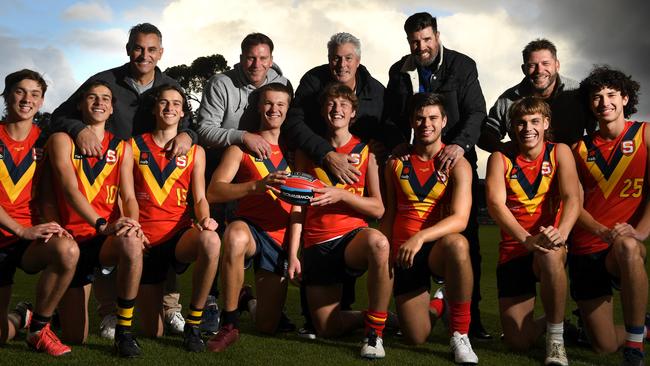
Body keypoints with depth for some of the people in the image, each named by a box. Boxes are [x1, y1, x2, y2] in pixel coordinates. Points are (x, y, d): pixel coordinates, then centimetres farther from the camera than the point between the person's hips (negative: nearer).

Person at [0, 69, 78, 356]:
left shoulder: (44, 142, 4)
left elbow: (45, 195, 6)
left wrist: (53, 225, -15)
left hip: (32, 238, 1)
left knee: (67, 250, -36)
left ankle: (38, 329, -12)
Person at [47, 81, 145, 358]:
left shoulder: (122, 148, 11)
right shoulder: (62, 140, 2)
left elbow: (129, 196, 2)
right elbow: (70, 189, -13)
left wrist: (132, 224, -22)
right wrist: (103, 224, -29)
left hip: (110, 239, 2)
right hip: (74, 239, -1)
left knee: (131, 244, -38)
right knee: (74, 338, -3)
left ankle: (124, 330, -23)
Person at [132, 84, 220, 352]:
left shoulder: (195, 152, 11)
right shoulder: (134, 146, 8)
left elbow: (199, 198, 5)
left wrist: (205, 219, -17)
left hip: (179, 233, 1)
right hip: (145, 238, 0)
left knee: (210, 241, -39)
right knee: (152, 332, -2)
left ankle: (193, 325, -23)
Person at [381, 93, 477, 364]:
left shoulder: (456, 165, -5)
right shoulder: (396, 163, 7)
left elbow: (460, 219, -18)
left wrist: (420, 237, -32)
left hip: (438, 249, -3)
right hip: (404, 254, 3)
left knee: (457, 244, -41)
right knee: (416, 338, -5)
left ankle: (460, 336, -26)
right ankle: (436, 304, 34)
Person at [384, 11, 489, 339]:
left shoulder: (462, 66, 1)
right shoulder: (399, 72, 10)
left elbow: (476, 112, -8)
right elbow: (390, 117, 14)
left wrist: (461, 144, -25)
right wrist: (398, 143, -6)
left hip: (457, 160, -2)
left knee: (466, 237, -4)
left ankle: (470, 314, 0)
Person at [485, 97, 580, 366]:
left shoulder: (559, 153, -2)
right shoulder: (500, 159, -2)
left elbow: (572, 198, -15)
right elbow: (495, 204, -16)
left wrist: (561, 233, -36)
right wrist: (527, 239, -33)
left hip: (551, 249, -1)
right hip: (513, 250, 1)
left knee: (550, 254, -40)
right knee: (518, 342, -6)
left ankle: (556, 339, -21)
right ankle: (543, 323, 32)